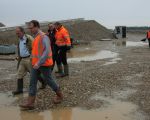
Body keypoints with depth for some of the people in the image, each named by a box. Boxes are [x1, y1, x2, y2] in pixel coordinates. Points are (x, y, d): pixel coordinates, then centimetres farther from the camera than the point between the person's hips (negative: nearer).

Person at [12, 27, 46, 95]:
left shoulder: (29, 38, -14)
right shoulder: (20, 40, 13)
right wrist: (18, 57, 16)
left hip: (29, 59, -8)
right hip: (22, 60, 8)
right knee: (19, 74, 6)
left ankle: (43, 82, 26)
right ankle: (19, 89, 13)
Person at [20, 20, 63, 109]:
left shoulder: (43, 37, -17)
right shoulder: (36, 37, 13)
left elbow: (47, 52, -26)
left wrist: (39, 63, -30)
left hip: (44, 64, -8)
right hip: (36, 64, 8)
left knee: (49, 81, 6)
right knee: (32, 82, 2)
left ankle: (59, 95, 28)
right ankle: (30, 103, 3)